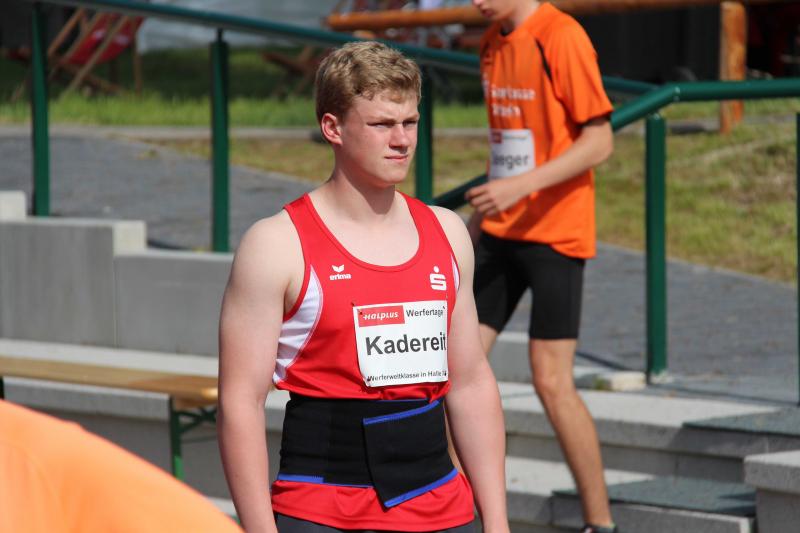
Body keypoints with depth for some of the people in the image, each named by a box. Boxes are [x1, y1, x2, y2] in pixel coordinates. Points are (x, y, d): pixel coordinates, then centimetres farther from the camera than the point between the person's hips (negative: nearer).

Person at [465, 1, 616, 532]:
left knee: (552, 381, -7)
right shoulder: (492, 44, 11)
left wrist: (522, 186, -24)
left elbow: (599, 142, -16)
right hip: (501, 232, 8)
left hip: (555, 234, -8)